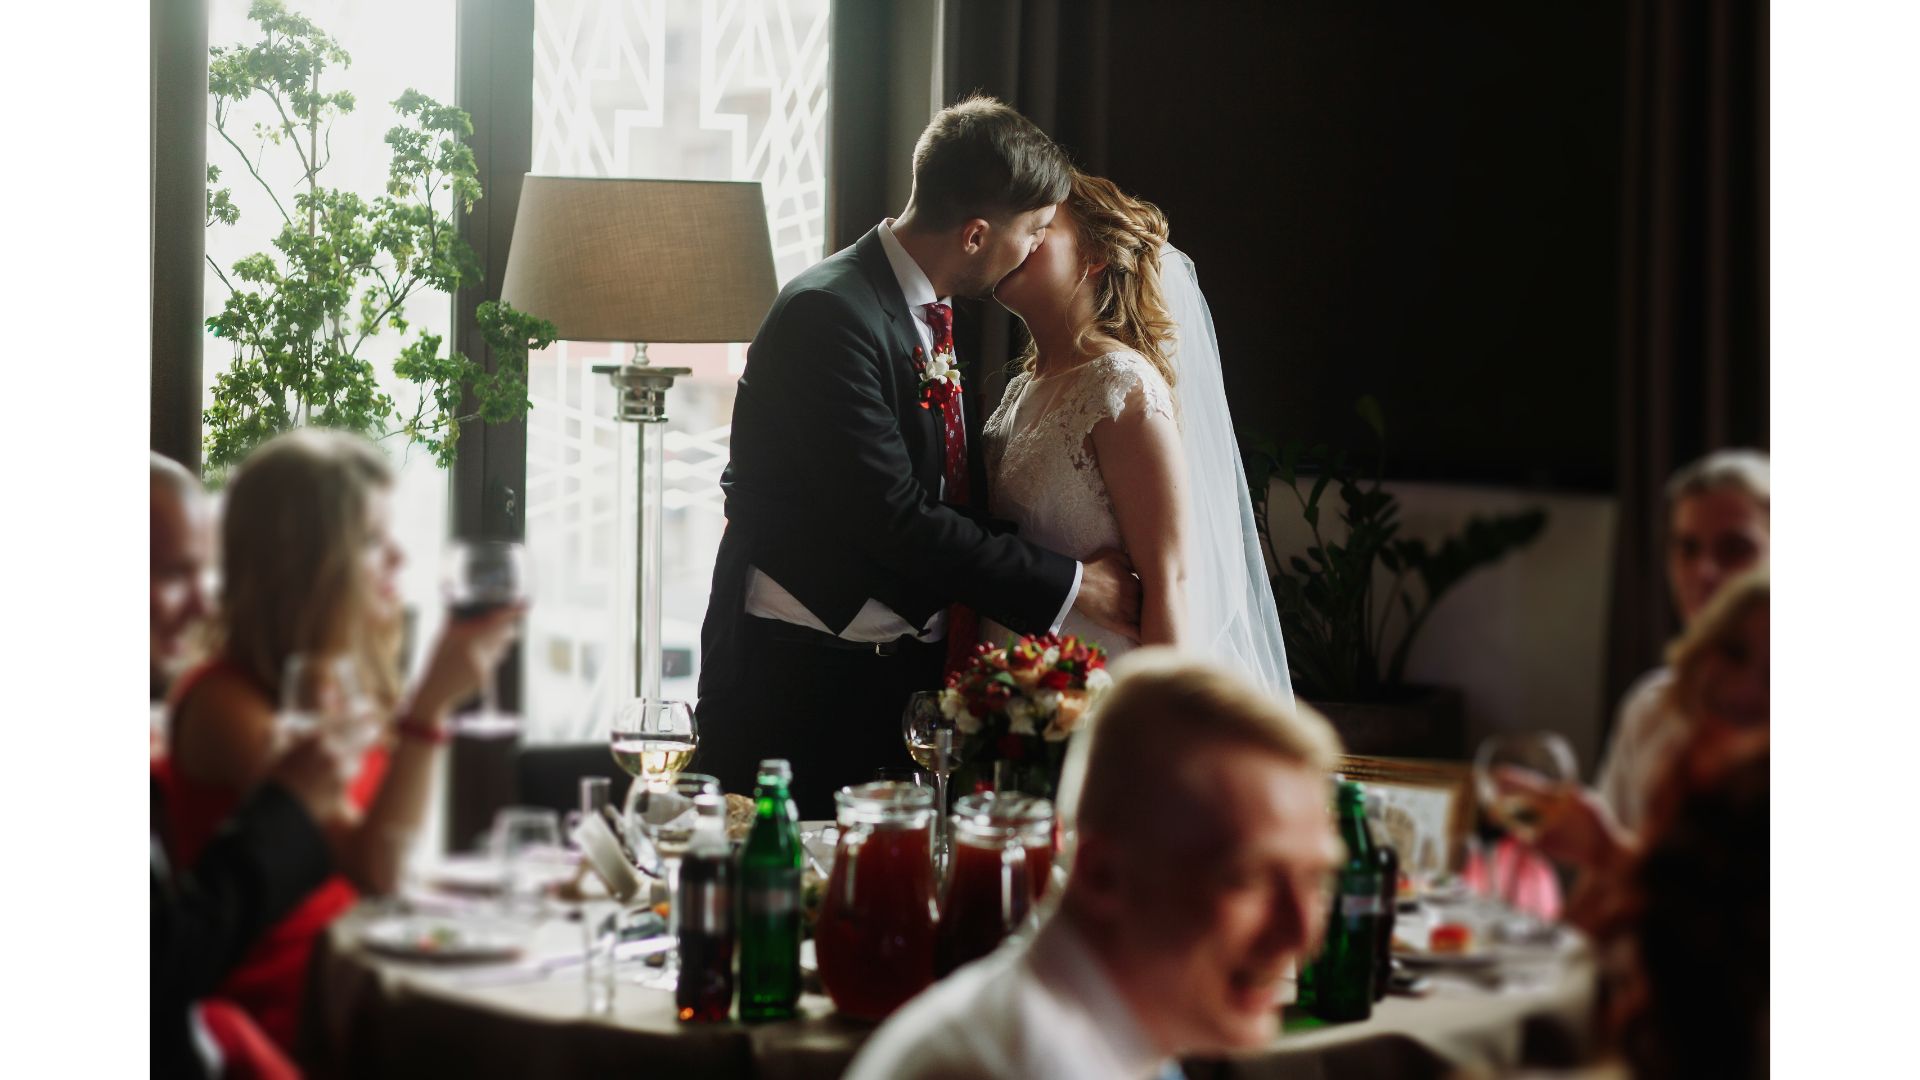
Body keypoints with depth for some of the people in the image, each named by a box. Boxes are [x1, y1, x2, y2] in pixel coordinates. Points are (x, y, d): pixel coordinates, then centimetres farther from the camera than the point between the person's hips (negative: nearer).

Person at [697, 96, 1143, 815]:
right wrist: (1067, 587, -16)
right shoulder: (829, 314, -18)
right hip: (800, 673, -8)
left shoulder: (930, 312, 11)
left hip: (905, 670, 8)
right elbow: (893, 518, -21)